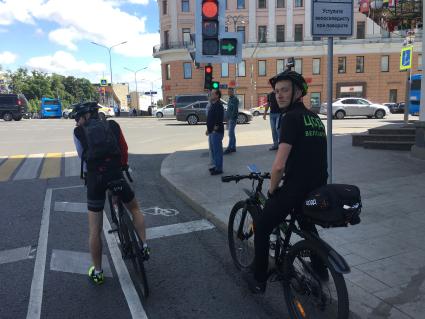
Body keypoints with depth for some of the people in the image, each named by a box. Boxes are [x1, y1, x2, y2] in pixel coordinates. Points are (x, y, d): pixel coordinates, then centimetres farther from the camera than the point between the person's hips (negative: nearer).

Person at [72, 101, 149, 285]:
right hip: (116, 175, 1)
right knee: (135, 209, 27)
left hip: (95, 178, 0)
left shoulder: (78, 132, 8)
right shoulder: (113, 126, 11)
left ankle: (97, 272, 23)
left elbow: (83, 157, 7)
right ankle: (144, 246, 20)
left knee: (94, 229, 11)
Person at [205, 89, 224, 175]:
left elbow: (219, 120, -22)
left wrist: (215, 129, -21)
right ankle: (216, 166, 28)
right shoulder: (212, 105, 15)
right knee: (214, 149, 17)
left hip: (217, 132, -11)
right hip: (212, 131, 11)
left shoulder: (218, 106, -16)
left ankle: (219, 169, 1)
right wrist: (208, 129, 21)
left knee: (217, 150, -5)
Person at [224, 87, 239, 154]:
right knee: (232, 133, 11)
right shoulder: (229, 99, 19)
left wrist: (232, 118, -23)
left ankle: (229, 148, -15)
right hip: (229, 119, 10)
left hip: (233, 119, -10)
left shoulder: (235, 99, -10)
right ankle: (233, 147, 16)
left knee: (231, 134, -13)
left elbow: (235, 110, -18)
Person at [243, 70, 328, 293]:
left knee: (262, 228, 11)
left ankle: (258, 281, 22)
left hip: (296, 189, -8)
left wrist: (272, 189, -4)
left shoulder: (291, 118, -14)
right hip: (318, 190, 8)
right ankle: (320, 269, 45)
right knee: (307, 224, 35)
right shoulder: (315, 118, 13)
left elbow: (279, 165, -22)